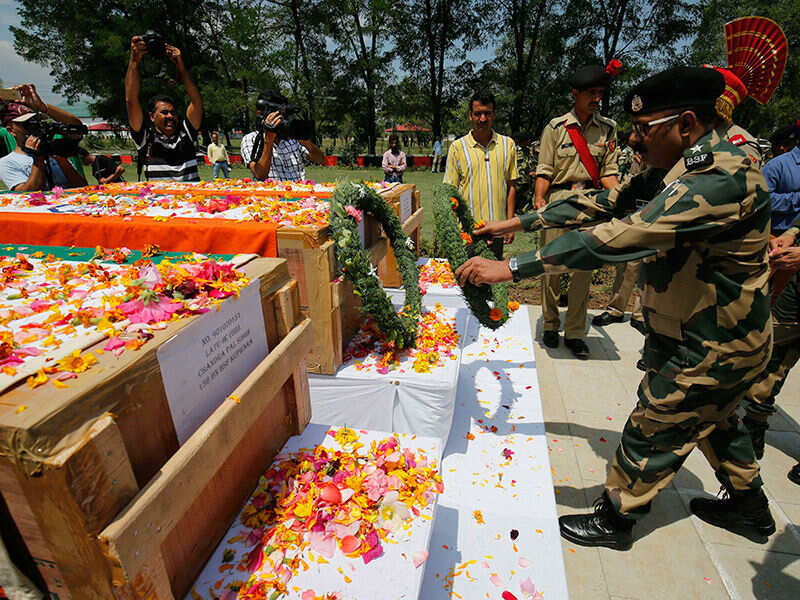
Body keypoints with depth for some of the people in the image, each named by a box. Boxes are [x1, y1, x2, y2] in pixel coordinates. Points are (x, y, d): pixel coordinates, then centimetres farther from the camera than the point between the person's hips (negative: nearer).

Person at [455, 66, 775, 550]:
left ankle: (615, 520, 28)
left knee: (652, 434, 5)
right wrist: (518, 223, -2)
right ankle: (749, 508, 52)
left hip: (712, 347, -10)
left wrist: (511, 268, -39)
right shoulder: (681, 167, 2)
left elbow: (618, 238, -40)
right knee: (713, 420, 28)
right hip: (714, 333, 10)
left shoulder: (721, 178, -30)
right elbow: (604, 203, 2)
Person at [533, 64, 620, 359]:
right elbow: (544, 171, -1)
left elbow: (608, 172, 10)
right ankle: (550, 324, 19)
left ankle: (575, 332, 13)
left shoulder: (608, 129, 12)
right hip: (558, 199, -2)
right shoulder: (556, 127, 4)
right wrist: (539, 199, -17)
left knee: (584, 268, 3)